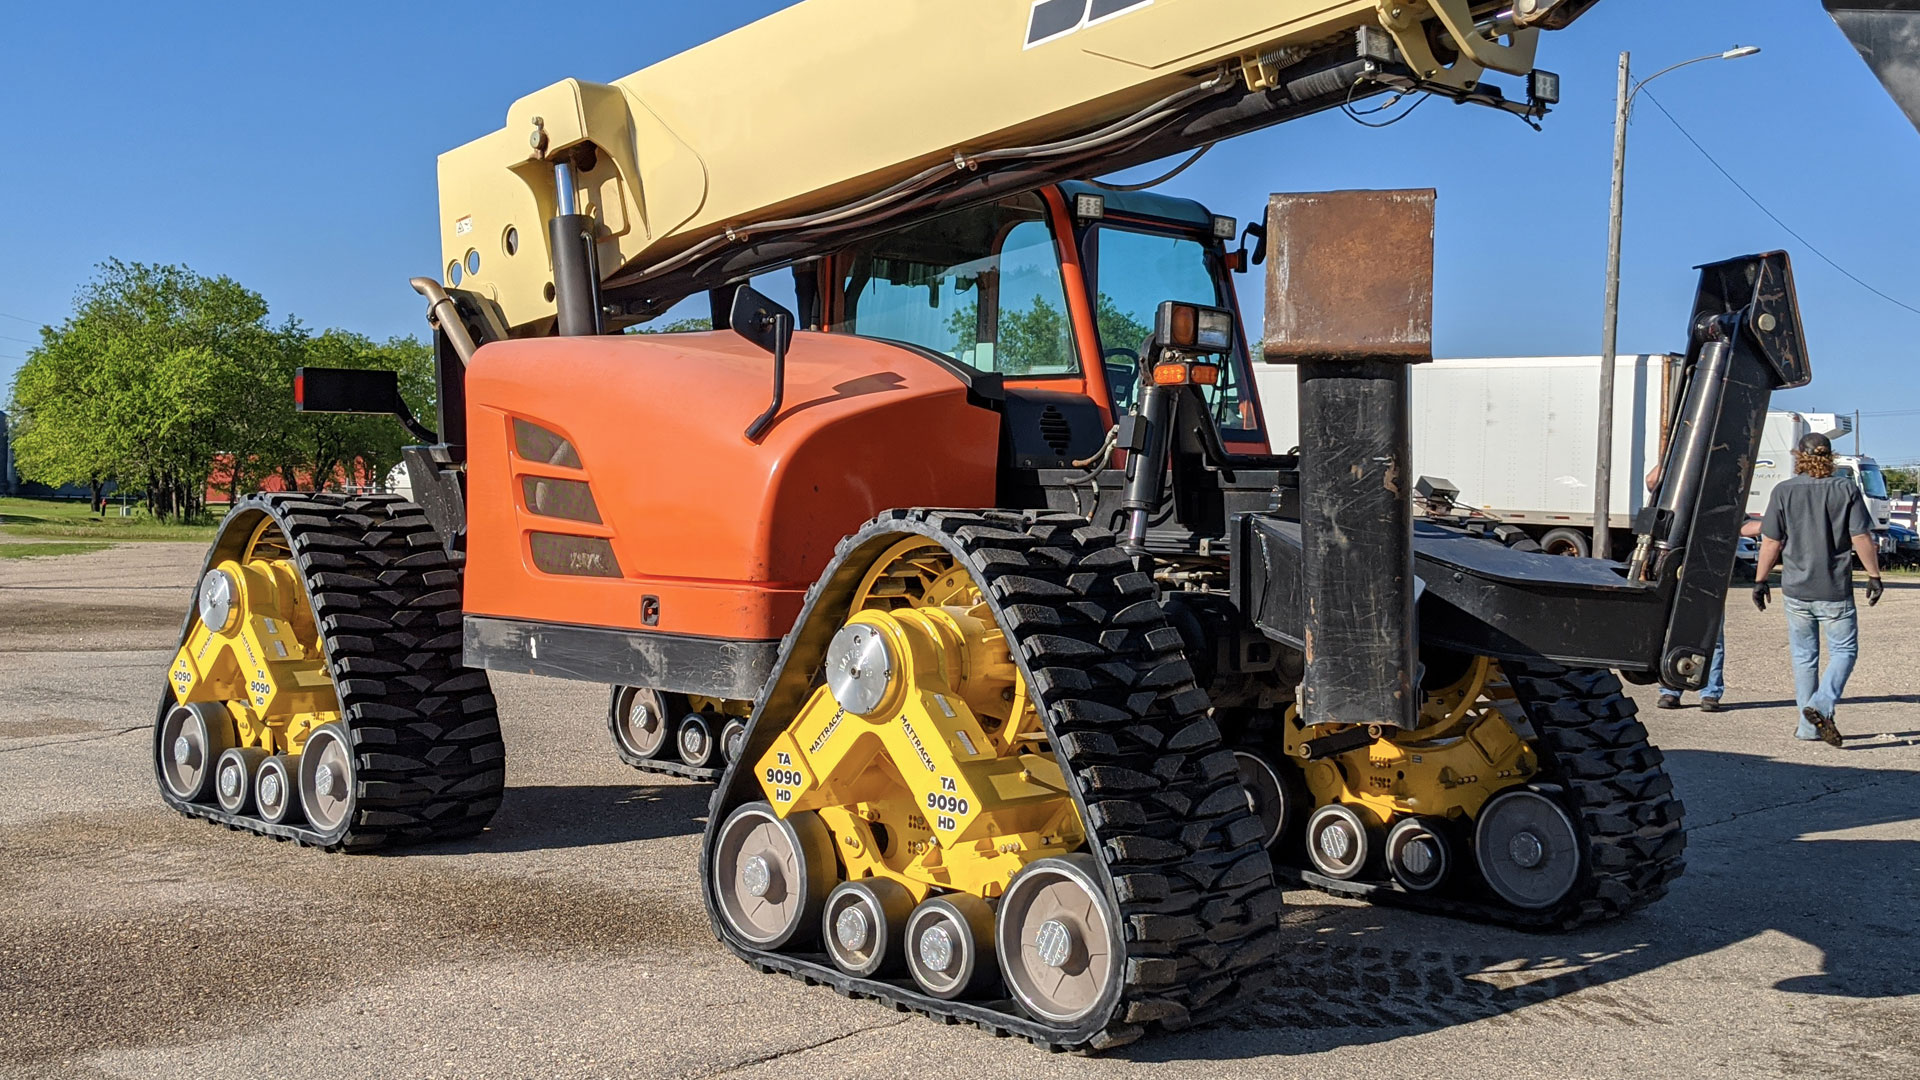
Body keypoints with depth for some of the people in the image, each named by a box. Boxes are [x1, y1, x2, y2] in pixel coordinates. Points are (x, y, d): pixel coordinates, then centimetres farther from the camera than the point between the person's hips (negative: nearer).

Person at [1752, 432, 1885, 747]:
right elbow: (1862, 539, -5)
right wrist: (1874, 576, 4)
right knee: (1844, 651, 8)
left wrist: (1760, 580, 6)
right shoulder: (1846, 490, -3)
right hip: (1835, 591, -2)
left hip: (1796, 590, 2)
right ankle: (1821, 705, -13)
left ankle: (1808, 725, 14)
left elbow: (1771, 543, -2)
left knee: (1804, 656, 11)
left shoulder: (1784, 491, -2)